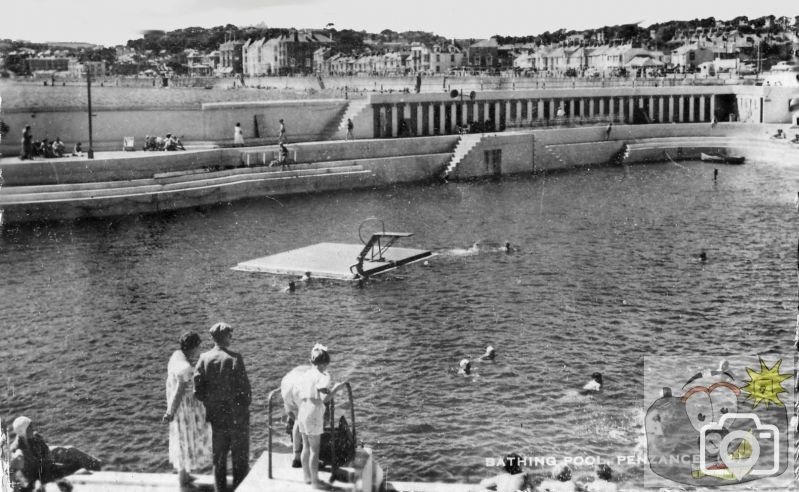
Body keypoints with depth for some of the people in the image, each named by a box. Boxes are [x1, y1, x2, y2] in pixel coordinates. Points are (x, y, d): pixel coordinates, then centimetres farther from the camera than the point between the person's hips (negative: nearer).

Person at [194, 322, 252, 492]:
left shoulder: (204, 359, -5)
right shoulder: (234, 359, -17)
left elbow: (198, 391, -6)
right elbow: (244, 388, -17)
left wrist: (210, 404, 10)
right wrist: (244, 406, 0)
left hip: (216, 416, 4)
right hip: (237, 417, -4)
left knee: (219, 458, 16)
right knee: (240, 458, 10)